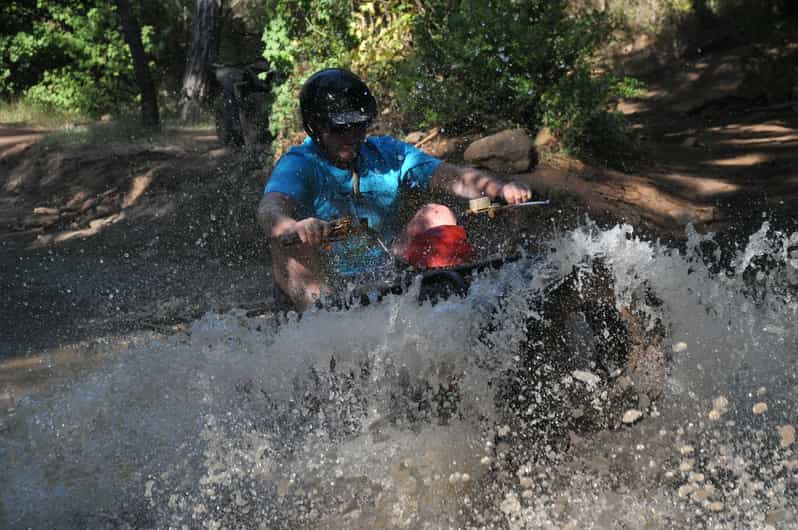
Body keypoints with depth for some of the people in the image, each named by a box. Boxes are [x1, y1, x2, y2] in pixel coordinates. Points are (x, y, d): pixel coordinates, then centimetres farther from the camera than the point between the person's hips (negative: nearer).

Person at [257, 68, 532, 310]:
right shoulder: (298, 164, -7)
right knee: (290, 242, -29)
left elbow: (452, 177, -7)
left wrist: (501, 188, -27)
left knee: (436, 215, -11)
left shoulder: (388, 154, 5)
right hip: (325, 283, -3)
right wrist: (295, 227, -53)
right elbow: (269, 209, -29)